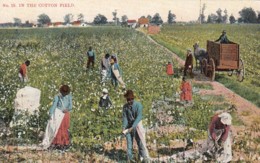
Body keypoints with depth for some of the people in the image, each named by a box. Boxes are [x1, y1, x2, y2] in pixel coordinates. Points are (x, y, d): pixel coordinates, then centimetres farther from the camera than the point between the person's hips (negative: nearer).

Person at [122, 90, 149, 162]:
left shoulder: (138, 105, -15)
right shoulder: (125, 106, -3)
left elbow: (139, 117, -22)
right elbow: (125, 117, -6)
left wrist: (132, 127, -30)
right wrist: (124, 127, -21)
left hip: (137, 125, -3)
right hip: (128, 126, 3)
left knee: (140, 142, -5)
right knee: (129, 142, 4)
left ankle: (144, 158, -1)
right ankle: (130, 158, 12)